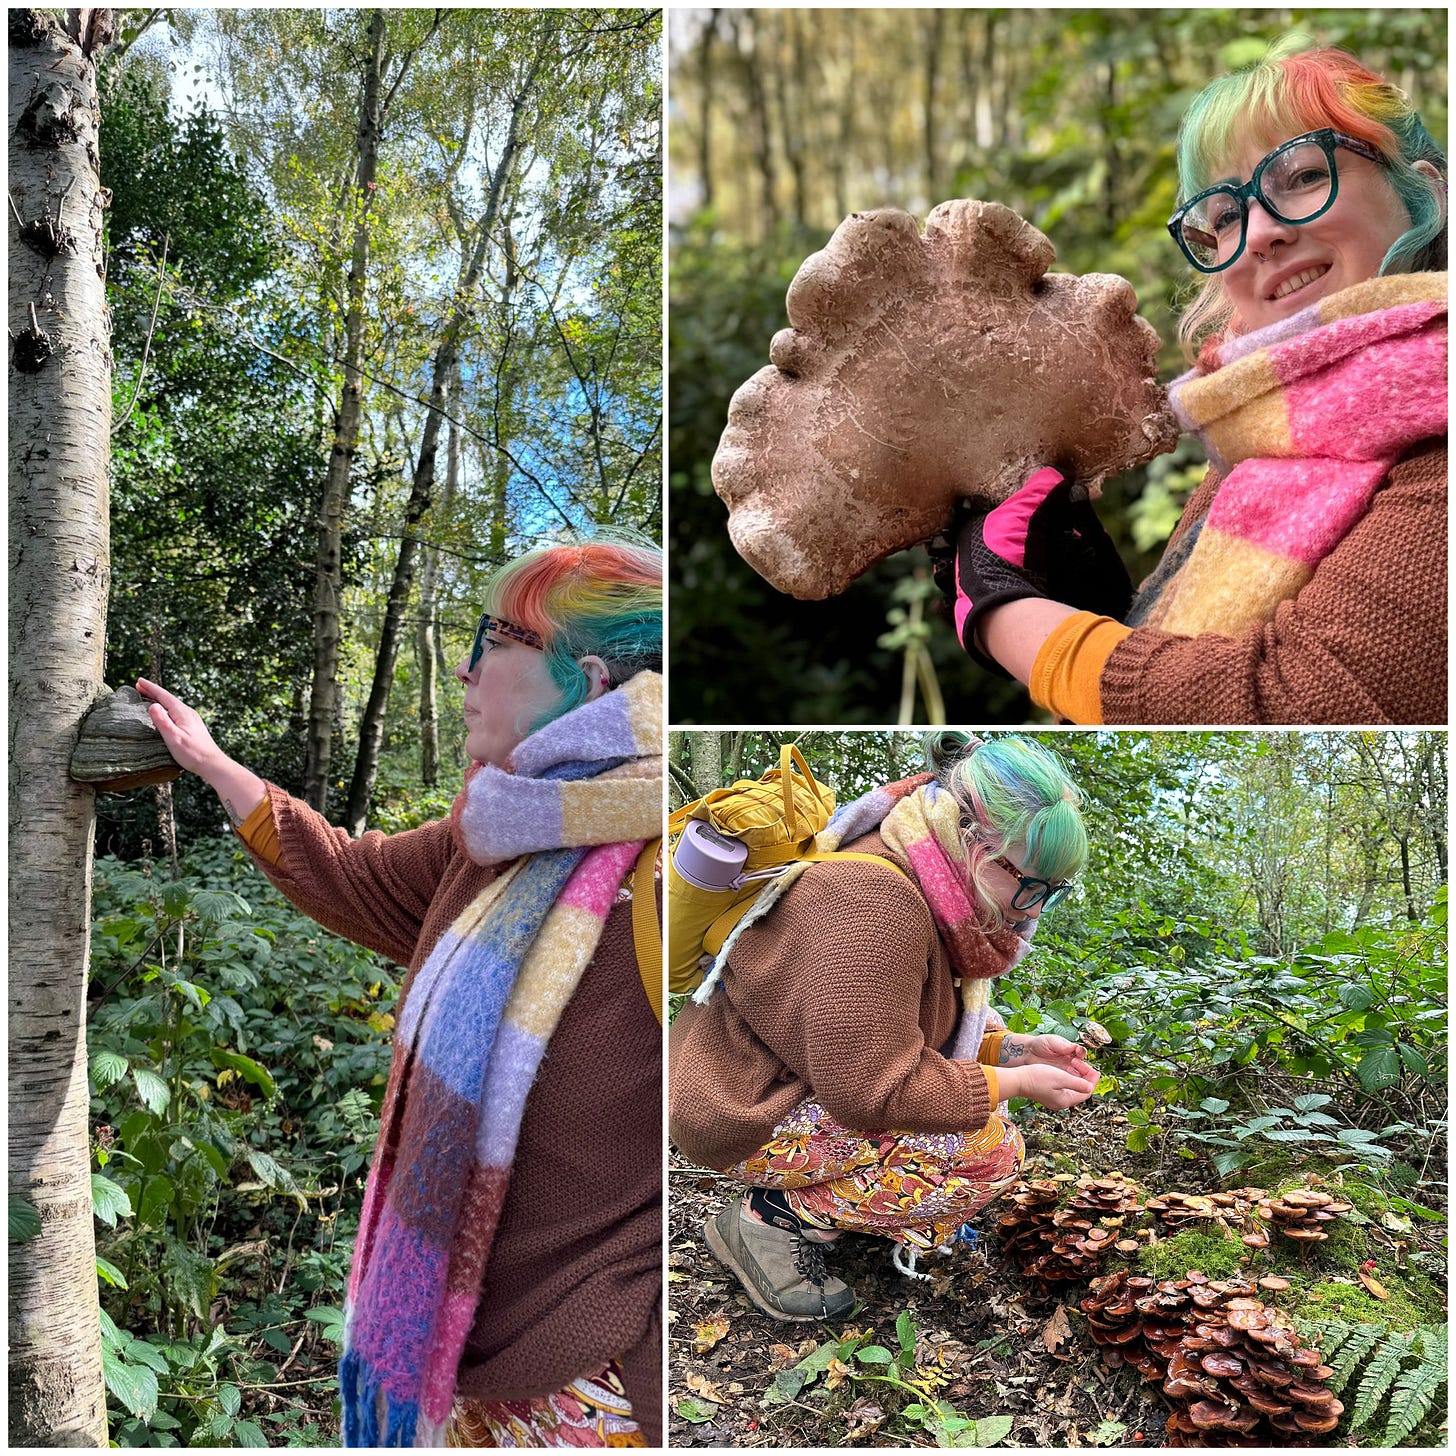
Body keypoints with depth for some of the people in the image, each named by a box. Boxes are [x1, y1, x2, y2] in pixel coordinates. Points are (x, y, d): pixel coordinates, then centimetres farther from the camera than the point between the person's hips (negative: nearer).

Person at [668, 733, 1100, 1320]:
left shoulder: (917, 885, 2)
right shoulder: (873, 906, -31)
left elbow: (912, 1026, 12)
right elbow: (870, 1089, -30)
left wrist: (1012, 1050, -2)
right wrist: (1018, 1082, -20)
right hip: (748, 1118, -10)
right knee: (989, 1150, -18)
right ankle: (776, 1218, -7)